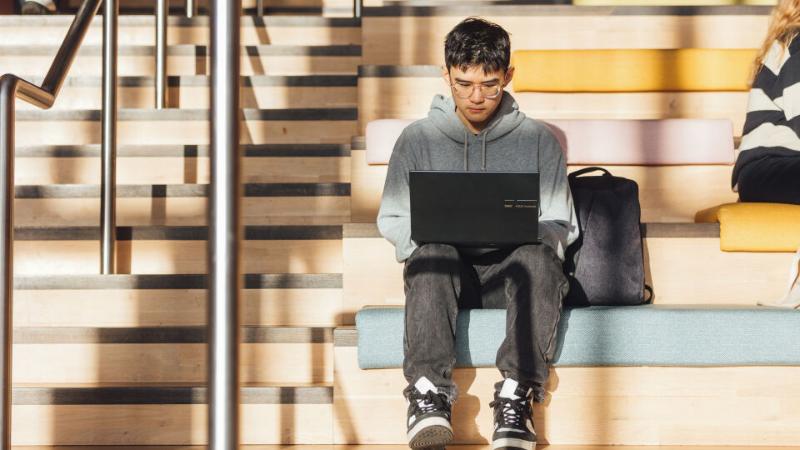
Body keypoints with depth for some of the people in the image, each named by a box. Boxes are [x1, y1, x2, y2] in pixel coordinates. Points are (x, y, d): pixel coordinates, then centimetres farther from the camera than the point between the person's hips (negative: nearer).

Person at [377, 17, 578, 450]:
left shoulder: (538, 139, 13)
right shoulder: (418, 138, 12)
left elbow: (559, 225, 11)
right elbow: (392, 219, 11)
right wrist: (433, 232, -12)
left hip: (513, 269, 0)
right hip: (444, 270, 0)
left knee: (539, 256, -35)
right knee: (432, 252, -36)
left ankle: (516, 396, -42)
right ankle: (428, 391, -47)